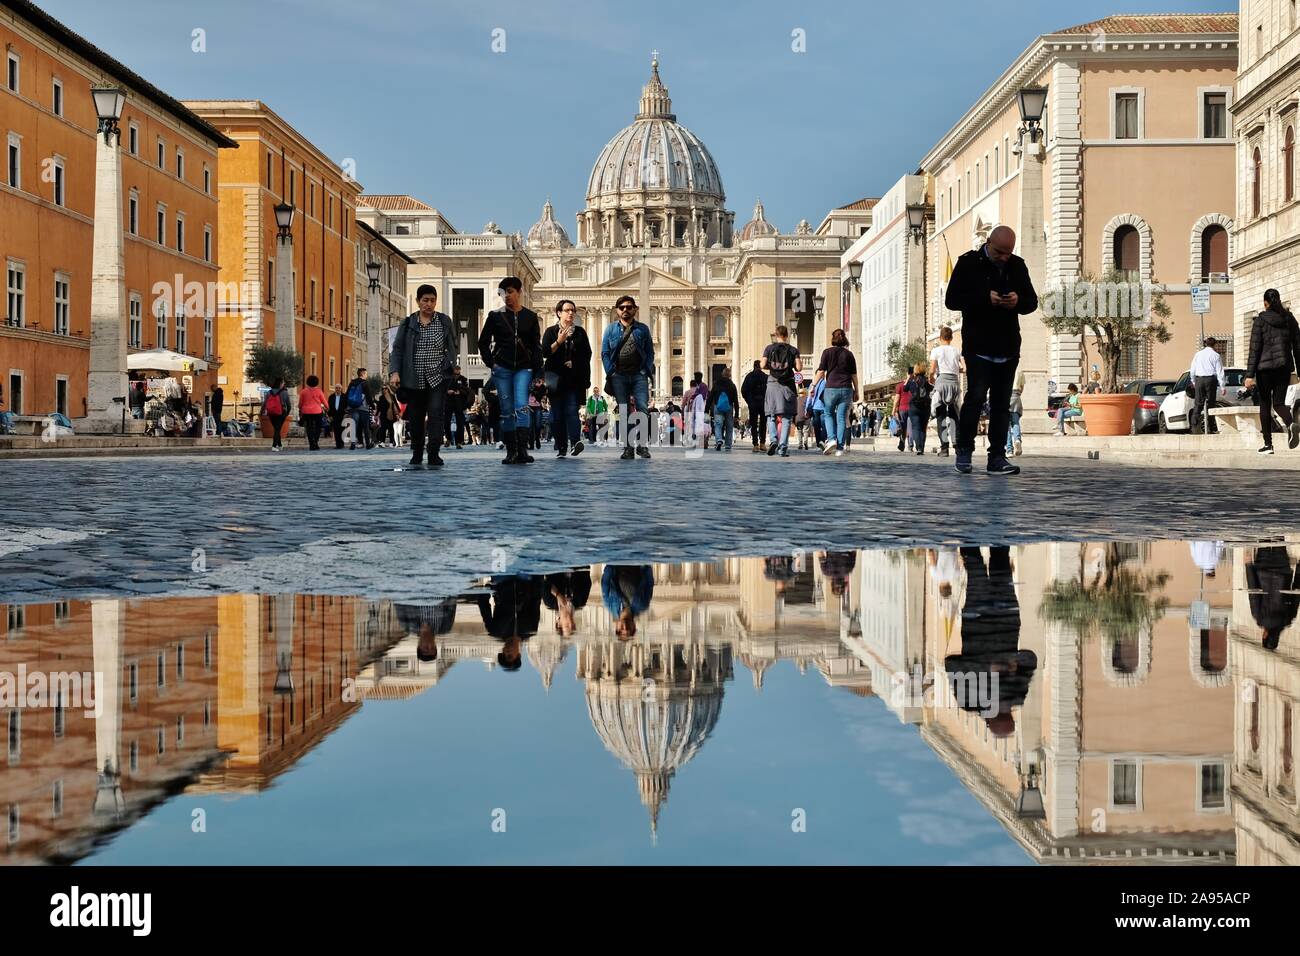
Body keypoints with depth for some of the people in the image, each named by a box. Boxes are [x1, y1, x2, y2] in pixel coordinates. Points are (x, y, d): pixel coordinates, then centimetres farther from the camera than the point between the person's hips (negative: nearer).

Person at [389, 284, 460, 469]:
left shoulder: (445, 321, 6)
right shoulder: (408, 323, 5)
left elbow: (454, 346, 12)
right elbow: (397, 348, 2)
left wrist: (450, 366, -1)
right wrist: (394, 372, -10)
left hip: (438, 377, -1)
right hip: (414, 379, 1)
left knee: (436, 413, -15)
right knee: (416, 418, 6)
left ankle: (434, 455, -15)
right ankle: (416, 457, 20)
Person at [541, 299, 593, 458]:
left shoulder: (580, 332, 12)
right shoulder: (551, 332, 7)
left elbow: (587, 354, 9)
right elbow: (545, 352, -3)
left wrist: (574, 363, -5)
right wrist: (559, 341, -14)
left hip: (574, 378, 0)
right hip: (556, 377, 0)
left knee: (571, 409, -13)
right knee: (557, 412, -2)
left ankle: (575, 441, -25)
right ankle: (560, 448, 0)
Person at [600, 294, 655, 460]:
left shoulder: (642, 329, 10)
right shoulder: (611, 329, 10)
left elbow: (650, 351, 9)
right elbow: (605, 353, 6)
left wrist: (648, 370, -3)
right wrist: (610, 372, -4)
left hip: (639, 375, 0)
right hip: (619, 376, 0)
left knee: (642, 408, -11)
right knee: (624, 413, 1)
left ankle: (642, 444, -3)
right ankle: (628, 447, 2)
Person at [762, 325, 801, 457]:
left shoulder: (769, 348, 4)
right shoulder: (793, 350, 3)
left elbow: (763, 365, -4)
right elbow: (799, 368, -4)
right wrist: (800, 363, 18)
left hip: (773, 383, 0)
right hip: (788, 385, 0)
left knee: (771, 416, 9)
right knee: (786, 417, 2)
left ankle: (773, 439, -15)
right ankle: (783, 448, -5)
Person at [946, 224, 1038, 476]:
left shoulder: (1017, 266, 11)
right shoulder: (969, 263, -2)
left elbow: (1032, 302, 15)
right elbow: (952, 299, -7)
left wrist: (1018, 301, -10)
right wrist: (985, 298, -19)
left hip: (1008, 349, 5)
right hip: (978, 348, -5)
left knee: (1002, 403, 5)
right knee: (976, 397, -12)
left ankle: (997, 458, 7)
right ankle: (964, 451, 2)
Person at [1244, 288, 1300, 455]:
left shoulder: (1261, 320, -5)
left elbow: (1254, 349, -9)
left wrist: (1250, 375, -9)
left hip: (1265, 366, -3)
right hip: (1284, 366, 3)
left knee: (1265, 405, 8)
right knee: (1279, 403, 9)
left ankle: (1268, 444, 6)